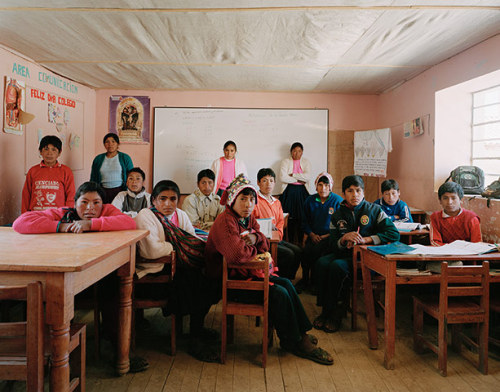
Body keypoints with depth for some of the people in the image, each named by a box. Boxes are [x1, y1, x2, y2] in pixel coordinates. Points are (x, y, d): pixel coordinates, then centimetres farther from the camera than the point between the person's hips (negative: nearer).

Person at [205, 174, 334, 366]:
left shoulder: (249, 219, 9)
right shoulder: (225, 222, -22)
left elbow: (264, 244, 12)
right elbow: (237, 255, -36)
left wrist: (256, 238, -13)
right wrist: (254, 250, -13)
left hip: (246, 273, 10)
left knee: (286, 284, 2)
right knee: (278, 293, -17)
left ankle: (301, 334, 10)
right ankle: (293, 342, 1)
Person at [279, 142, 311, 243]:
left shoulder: (306, 162, 12)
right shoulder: (285, 162, 6)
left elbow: (307, 177, -5)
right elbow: (282, 178, -9)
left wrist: (292, 175, -7)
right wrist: (299, 180, -6)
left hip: (302, 192, 2)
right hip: (289, 192, -1)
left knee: (302, 217, -4)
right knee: (289, 218, -6)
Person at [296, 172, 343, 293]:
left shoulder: (338, 201, 0)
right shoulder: (310, 200, 11)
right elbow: (305, 222, 17)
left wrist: (328, 235, -11)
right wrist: (311, 234, 0)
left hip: (329, 236, -3)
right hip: (313, 236, 3)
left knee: (316, 250, -29)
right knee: (305, 249, -27)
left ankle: (315, 282, -9)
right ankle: (304, 280, -7)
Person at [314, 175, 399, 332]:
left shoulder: (374, 210, 3)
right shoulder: (337, 216, 12)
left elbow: (394, 234, -8)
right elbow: (333, 245, 8)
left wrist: (365, 240, -15)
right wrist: (344, 238, -15)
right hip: (343, 254, 4)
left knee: (337, 266, -31)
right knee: (322, 262, -27)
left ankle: (333, 313, -13)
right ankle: (325, 310, -12)